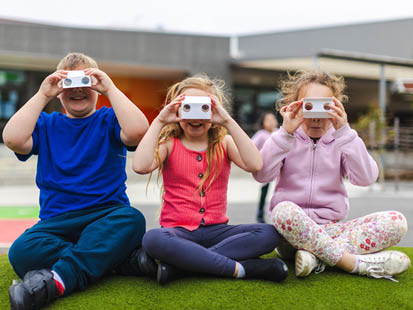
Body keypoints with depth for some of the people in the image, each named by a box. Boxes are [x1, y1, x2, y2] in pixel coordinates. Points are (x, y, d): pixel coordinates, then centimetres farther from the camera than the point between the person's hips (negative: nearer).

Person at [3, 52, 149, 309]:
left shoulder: (108, 120, 12)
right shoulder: (46, 125, 17)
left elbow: (138, 131, -13)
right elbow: (13, 139, -5)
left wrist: (110, 89, -6)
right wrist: (42, 95, -2)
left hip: (108, 215, -1)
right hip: (57, 219, 1)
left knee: (132, 220, -36)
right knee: (21, 252, -31)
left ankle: (59, 279, -46)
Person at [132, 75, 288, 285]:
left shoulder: (224, 143, 9)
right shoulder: (169, 145, 5)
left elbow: (254, 165, -13)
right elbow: (140, 166, -18)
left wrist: (229, 121, -14)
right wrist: (159, 121, -13)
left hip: (216, 230, 3)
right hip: (179, 230, -2)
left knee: (268, 234, -23)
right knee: (152, 240, -37)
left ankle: (178, 265, -27)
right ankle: (239, 268, -29)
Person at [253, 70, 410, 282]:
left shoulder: (341, 141, 8)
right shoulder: (285, 141, 5)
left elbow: (365, 178, -10)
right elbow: (261, 175, -13)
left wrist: (344, 132, -17)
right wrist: (286, 132, -20)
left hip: (331, 228, 3)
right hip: (293, 230, -2)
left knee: (396, 222, -19)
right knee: (284, 210, -38)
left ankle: (316, 256, -29)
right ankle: (358, 263, -30)